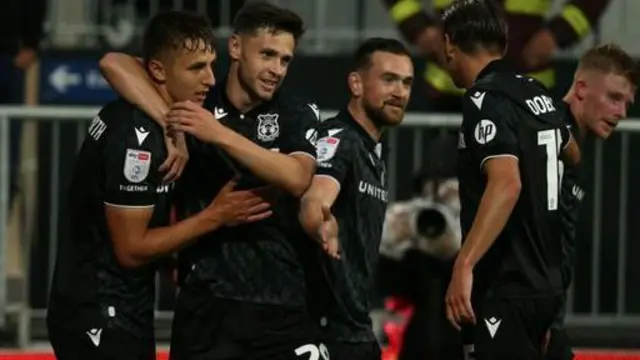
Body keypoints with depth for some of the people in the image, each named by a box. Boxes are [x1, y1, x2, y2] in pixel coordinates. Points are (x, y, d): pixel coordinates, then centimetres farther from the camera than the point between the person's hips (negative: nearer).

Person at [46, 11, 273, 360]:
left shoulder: (134, 113, 4)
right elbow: (131, 249, -20)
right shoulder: (136, 137, -22)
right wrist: (215, 216, -16)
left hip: (122, 310, 10)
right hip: (99, 317, -10)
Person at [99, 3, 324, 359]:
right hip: (208, 302, 0)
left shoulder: (299, 114, 4)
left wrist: (221, 135, -21)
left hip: (285, 302, 0)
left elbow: (298, 179, -14)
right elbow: (116, 64, -4)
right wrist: (171, 124, -16)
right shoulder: (195, 102, 5)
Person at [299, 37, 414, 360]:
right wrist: (321, 224, -54)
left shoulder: (375, 154, 16)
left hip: (356, 326, 10)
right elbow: (312, 204, -34)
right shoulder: (338, 139, -14)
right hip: (324, 326, -10)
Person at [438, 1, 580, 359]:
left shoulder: (485, 98, -14)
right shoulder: (537, 93, 11)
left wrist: (464, 265, -32)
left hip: (506, 290, -9)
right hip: (543, 283, 9)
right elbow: (573, 154, 31)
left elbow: (506, 183, -28)